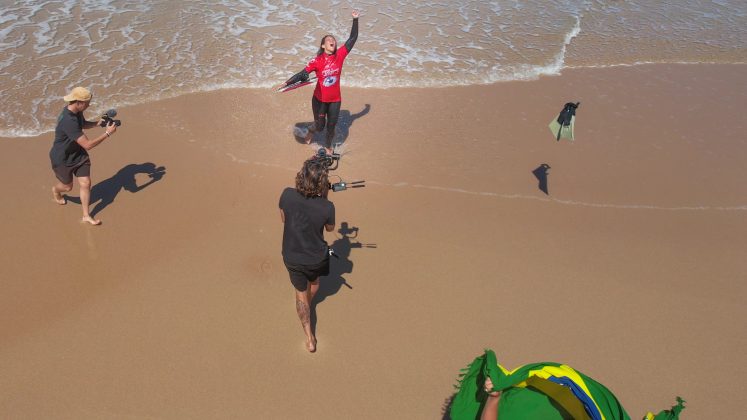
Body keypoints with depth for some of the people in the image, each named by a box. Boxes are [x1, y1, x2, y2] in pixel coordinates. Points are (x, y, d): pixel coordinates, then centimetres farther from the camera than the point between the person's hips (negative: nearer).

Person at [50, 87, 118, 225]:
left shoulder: (77, 111, -8)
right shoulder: (68, 121, -37)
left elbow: (83, 124, 16)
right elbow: (88, 145, -38)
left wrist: (98, 123, -4)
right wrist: (107, 133, -34)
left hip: (78, 154, 7)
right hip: (62, 159, -7)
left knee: (86, 183, 2)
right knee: (67, 186, 16)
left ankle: (86, 216, 15)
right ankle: (56, 190, 55)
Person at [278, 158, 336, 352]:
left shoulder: (287, 195, -23)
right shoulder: (327, 207, -28)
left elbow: (283, 219, -3)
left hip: (292, 258, 1)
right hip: (317, 259, 0)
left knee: (301, 293, 23)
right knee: (313, 282, 34)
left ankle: (310, 338, 25)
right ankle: (308, 305, 64)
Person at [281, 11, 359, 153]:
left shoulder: (340, 55, -9)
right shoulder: (317, 61, -14)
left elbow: (353, 38, -7)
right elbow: (302, 74, -14)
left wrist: (355, 20, -11)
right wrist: (286, 83, -21)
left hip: (335, 100, 2)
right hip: (319, 99, -2)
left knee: (331, 125, 15)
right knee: (320, 125, 11)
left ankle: (328, 145, 42)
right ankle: (311, 131, 48)